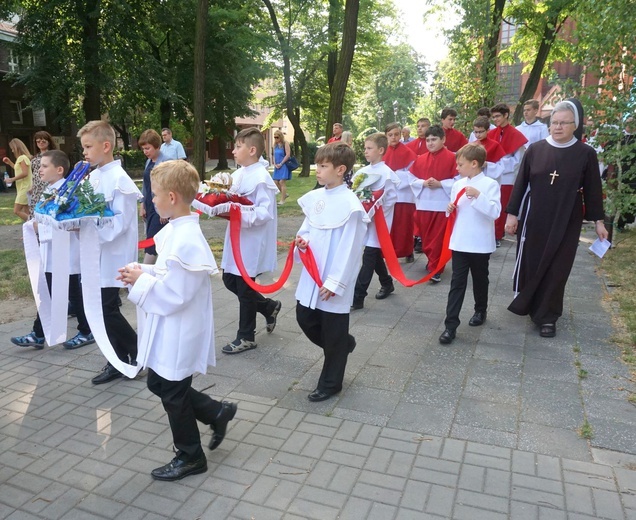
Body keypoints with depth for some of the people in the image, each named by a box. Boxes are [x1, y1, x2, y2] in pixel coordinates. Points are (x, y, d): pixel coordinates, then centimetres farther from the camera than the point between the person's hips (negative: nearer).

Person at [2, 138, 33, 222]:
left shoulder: (22, 158, -14)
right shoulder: (21, 158, 16)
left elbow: (24, 173, -23)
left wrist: (12, 179, -17)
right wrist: (10, 163, 22)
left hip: (24, 188, -10)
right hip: (24, 188, 10)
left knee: (16, 211, -11)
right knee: (26, 213, 6)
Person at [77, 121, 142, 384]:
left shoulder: (119, 179, -15)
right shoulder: (93, 176, 9)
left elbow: (121, 221, -19)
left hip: (113, 254, -8)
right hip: (97, 253, 8)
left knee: (107, 309, -3)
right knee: (101, 308, 12)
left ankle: (138, 354, 16)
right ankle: (121, 360, 24)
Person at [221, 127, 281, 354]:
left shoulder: (261, 178, -18)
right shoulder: (238, 174, 7)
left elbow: (265, 213, -24)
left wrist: (238, 213, -31)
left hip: (252, 241, -9)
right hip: (237, 238, 9)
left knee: (244, 288, 3)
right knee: (230, 280, 17)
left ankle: (246, 337, 21)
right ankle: (269, 306, 35)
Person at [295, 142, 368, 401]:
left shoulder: (350, 204, -17)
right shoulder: (315, 197, 5)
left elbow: (349, 247, -18)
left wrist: (335, 282, -18)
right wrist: (302, 239, -7)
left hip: (334, 280, -7)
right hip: (311, 274, 8)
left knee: (333, 333, 6)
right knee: (305, 318, 17)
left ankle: (330, 383, 25)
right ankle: (343, 345, 42)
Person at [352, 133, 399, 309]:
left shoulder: (387, 173, -11)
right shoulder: (362, 171, 8)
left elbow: (392, 198, -13)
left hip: (378, 222, -7)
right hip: (364, 219, 7)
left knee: (368, 259, -6)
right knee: (375, 256, 18)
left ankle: (357, 297, -5)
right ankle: (387, 284, 38)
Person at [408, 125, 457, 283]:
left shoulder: (452, 158, -5)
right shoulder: (420, 159, 8)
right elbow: (411, 179, 9)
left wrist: (440, 184, -16)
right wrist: (423, 183, -9)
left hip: (443, 204, -4)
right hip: (424, 204, 5)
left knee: (439, 238, -2)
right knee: (426, 237, 12)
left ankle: (435, 269, 5)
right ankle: (432, 260, 33)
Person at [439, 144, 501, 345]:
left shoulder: (490, 184, -9)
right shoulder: (458, 185, 5)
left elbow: (495, 212, -19)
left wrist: (478, 196, -27)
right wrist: (451, 210, -6)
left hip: (480, 244, -3)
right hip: (459, 243, 3)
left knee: (480, 280, 16)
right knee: (457, 283, 2)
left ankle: (480, 311, 40)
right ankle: (450, 325, 1)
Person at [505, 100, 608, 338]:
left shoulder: (586, 154, -3)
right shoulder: (535, 150, -1)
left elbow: (593, 189, 2)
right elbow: (520, 183, 1)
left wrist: (598, 221, 3)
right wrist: (512, 213, -2)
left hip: (567, 222, -1)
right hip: (534, 218, 1)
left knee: (557, 269, 4)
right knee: (529, 263, 8)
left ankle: (546, 316, 15)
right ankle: (526, 303, 32)